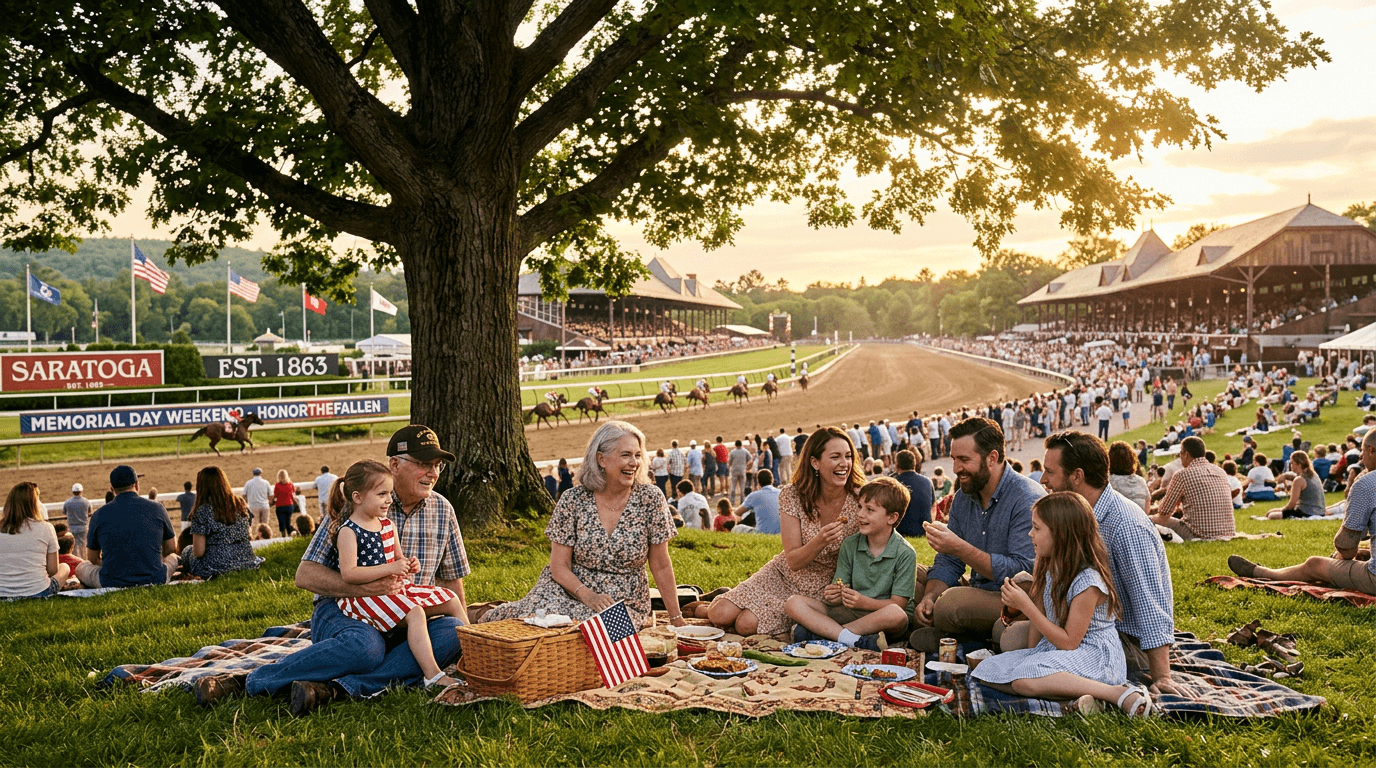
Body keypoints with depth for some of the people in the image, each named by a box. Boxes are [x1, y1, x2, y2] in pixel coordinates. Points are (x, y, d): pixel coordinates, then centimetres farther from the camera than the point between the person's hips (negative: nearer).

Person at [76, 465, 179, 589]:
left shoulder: (100, 515, -1)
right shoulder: (157, 508, 0)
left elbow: (93, 559, 11)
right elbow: (171, 549, 12)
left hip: (112, 583, -2)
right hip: (155, 580, 2)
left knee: (80, 569, 26)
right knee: (172, 557, 32)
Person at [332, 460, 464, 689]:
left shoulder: (387, 525, 12)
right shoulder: (348, 531, -14)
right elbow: (348, 574, -23)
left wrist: (408, 564, -1)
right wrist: (390, 568, -28)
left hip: (395, 587, 9)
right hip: (363, 594, -9)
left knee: (452, 601, 5)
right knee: (415, 613, -33)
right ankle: (432, 676, -38)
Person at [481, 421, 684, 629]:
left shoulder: (650, 499, -7)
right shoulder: (574, 501, -6)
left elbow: (661, 566, -1)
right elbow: (559, 566, -4)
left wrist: (676, 619, -2)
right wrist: (588, 596, -22)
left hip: (625, 604, -1)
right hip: (571, 589, 1)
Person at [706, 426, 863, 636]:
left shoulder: (860, 499, -17)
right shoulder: (792, 496, -15)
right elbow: (793, 561, -17)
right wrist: (820, 541, -37)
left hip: (822, 590, -1)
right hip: (783, 576, 1)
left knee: (747, 625, -20)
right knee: (721, 615, -17)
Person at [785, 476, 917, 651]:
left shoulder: (905, 554, -8)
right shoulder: (849, 545, 6)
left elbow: (898, 603, -13)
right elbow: (841, 593, 4)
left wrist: (865, 603, -29)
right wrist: (834, 596, -21)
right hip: (850, 613, 4)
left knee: (895, 615, -42)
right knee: (793, 603, -14)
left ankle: (817, 632, -31)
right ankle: (856, 640, -33)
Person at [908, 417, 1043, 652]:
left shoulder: (1028, 500, -19)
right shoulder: (963, 497, 7)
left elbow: (1023, 572, -26)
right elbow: (948, 562, 9)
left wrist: (959, 548, -30)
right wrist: (929, 596, -12)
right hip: (978, 593, 8)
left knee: (950, 604, -33)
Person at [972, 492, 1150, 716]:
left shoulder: (1088, 582, -20)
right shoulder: (1052, 569, 7)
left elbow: (1069, 642, -19)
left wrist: (1026, 606, -20)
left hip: (1095, 656, -10)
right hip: (1055, 649, 10)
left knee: (1024, 680, -35)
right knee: (987, 671, -7)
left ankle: (1119, 693, -28)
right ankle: (1076, 689, -19)